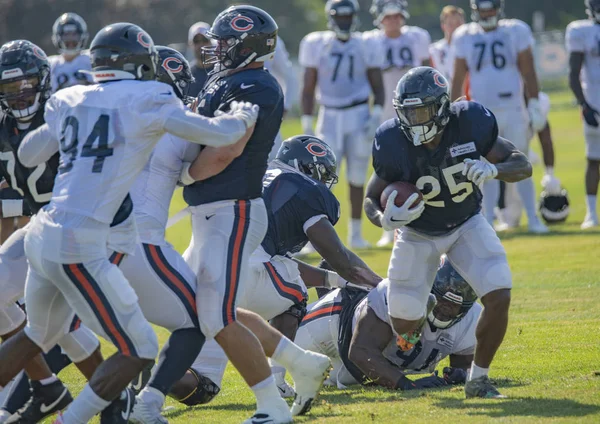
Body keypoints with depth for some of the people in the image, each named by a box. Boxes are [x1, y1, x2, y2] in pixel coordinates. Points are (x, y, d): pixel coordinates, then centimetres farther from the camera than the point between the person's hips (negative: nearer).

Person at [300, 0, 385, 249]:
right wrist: (306, 124, 1)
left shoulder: (366, 47, 2)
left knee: (356, 178, 5)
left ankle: (355, 233, 17)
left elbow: (378, 86, 7)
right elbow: (308, 88, 5)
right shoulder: (316, 45, 1)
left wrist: (376, 115, -8)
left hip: (359, 116, 1)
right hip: (329, 117, -1)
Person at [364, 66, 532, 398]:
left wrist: (493, 169, -37)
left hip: (467, 226, 1)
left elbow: (523, 166, -15)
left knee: (499, 297, -18)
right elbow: (371, 199, -12)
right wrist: (385, 219, -36)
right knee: (404, 324, -2)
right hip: (418, 234, -1)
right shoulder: (394, 143, -26)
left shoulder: (469, 124, -24)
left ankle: (478, 379, 2)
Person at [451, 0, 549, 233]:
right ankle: (488, 222, 8)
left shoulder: (515, 32, -2)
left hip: (513, 109, -1)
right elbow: (458, 77, 8)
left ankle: (533, 219, 10)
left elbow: (528, 72, 0)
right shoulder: (465, 37, 2)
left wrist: (534, 105, -4)